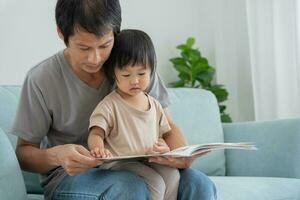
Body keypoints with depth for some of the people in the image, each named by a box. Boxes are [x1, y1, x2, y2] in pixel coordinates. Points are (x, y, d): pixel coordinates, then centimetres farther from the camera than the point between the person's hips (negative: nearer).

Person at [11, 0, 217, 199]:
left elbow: (167, 125, 3)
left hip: (129, 169, 4)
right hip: (69, 175, -3)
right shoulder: (40, 79, -12)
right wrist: (56, 156, -29)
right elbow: (23, 152, -4)